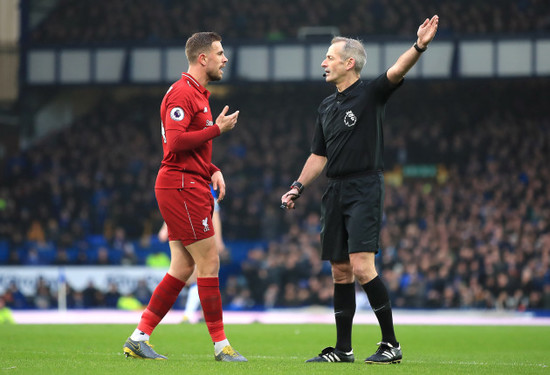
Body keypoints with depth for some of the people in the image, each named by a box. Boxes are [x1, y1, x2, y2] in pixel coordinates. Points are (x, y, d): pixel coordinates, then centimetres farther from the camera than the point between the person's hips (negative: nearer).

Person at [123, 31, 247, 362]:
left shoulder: (198, 94, 20)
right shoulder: (182, 93, -13)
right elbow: (176, 141, -24)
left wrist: (212, 170, 11)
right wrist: (217, 129, -17)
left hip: (191, 188, 10)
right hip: (182, 188, -10)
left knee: (182, 268, 8)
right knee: (209, 263, -6)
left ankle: (139, 339, 9)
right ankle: (221, 345, -1)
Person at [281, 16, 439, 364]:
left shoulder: (370, 94, -4)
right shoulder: (327, 107, 17)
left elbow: (396, 72, -23)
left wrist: (419, 47, -41)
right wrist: (298, 188, 16)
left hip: (365, 188, -7)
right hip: (336, 191, 7)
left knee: (361, 265, -17)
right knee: (340, 271, 9)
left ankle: (391, 343, -9)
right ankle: (343, 349, 14)